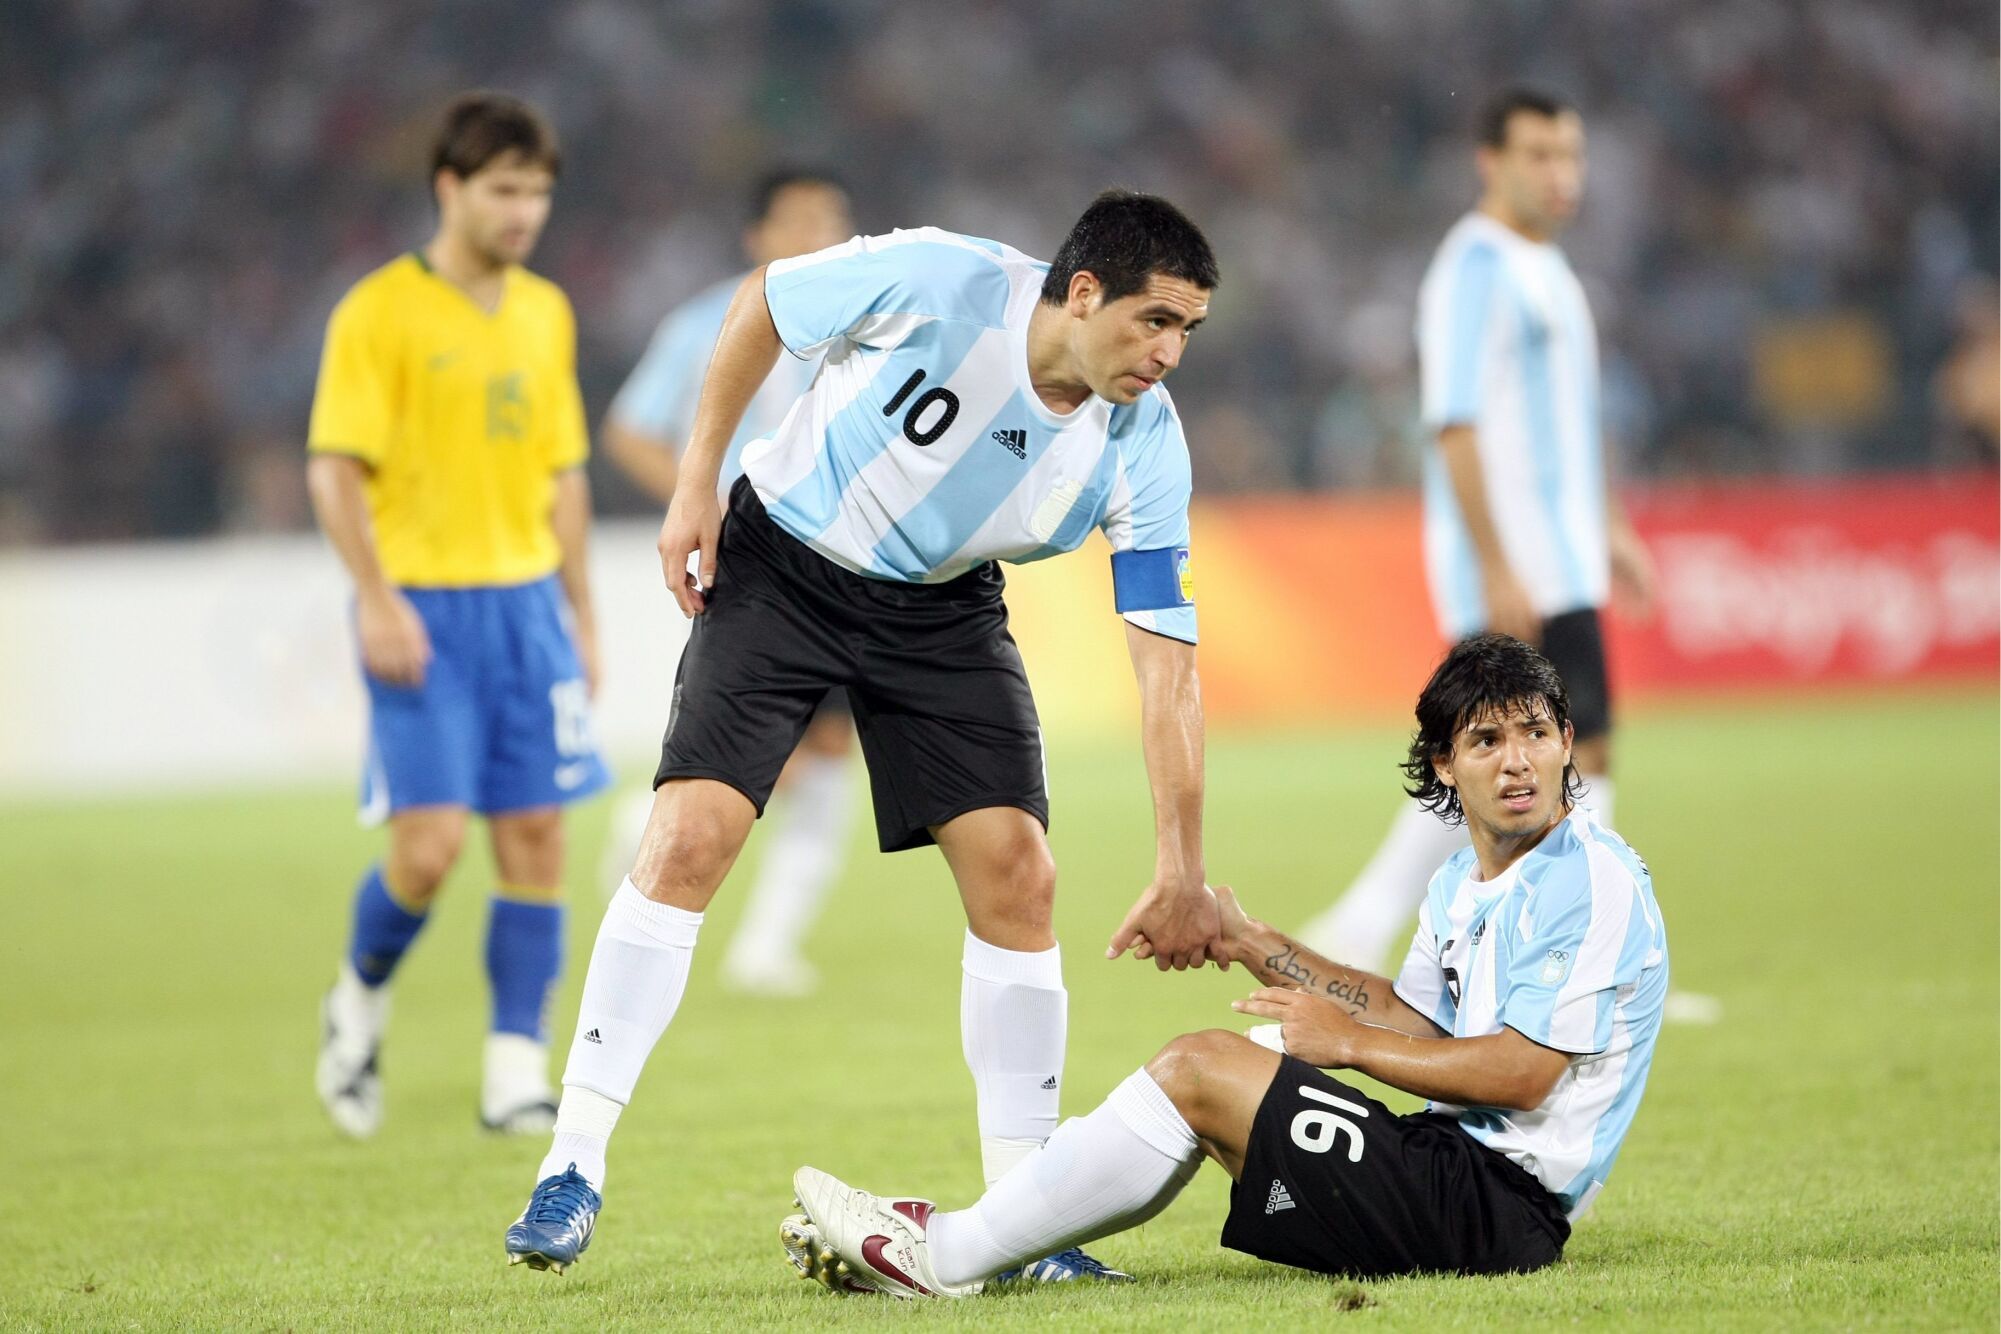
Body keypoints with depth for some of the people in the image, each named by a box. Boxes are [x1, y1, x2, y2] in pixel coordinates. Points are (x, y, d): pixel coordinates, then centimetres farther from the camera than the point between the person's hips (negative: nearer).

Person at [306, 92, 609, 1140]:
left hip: (525, 598, 5)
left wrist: (578, 613, 16)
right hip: (422, 606, -5)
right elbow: (334, 468, -9)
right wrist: (377, 598, -18)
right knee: (429, 843, -11)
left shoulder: (545, 314, 12)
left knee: (534, 835, -1)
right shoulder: (381, 312, -6)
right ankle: (362, 996, 17)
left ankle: (516, 1069, 4)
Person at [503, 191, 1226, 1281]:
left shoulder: (1143, 444, -21)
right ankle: (573, 1171, -9)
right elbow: (762, 302, -9)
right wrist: (696, 487, -8)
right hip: (782, 561, -3)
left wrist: (1181, 874, -21)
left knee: (1017, 874, -9)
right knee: (688, 839, -16)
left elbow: (1166, 659, -18)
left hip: (943, 609, 3)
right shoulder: (939, 284, -28)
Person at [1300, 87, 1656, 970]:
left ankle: (1355, 935, 13)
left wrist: (1606, 528, 26)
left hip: (1556, 559, 10)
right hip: (1517, 571, -10)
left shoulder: (1541, 268, 18)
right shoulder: (1477, 267, -13)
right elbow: (1454, 426, -19)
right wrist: (1497, 568, -23)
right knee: (1583, 754, -10)